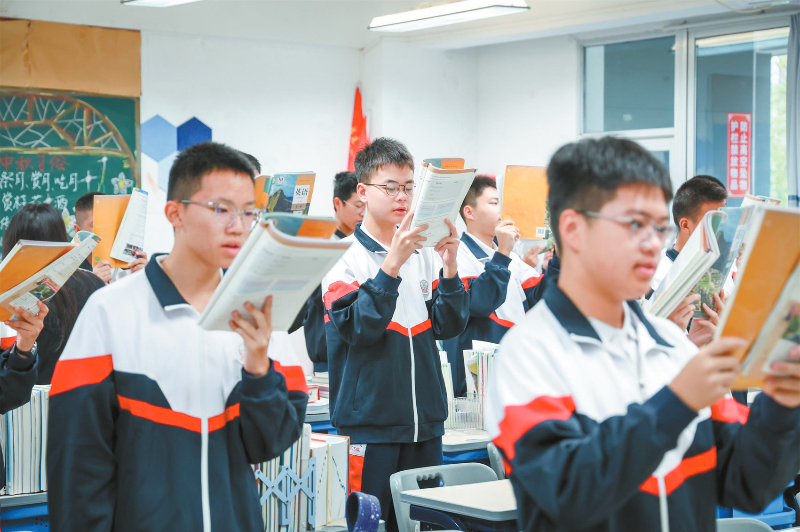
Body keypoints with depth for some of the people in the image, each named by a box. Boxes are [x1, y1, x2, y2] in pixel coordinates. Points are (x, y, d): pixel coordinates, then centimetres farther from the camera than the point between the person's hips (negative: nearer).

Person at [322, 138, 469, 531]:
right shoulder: (345, 258, -7)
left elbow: (449, 326, 3)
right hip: (370, 421, -5)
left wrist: (450, 267, -12)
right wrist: (392, 264, -26)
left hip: (425, 419, 5)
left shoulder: (424, 255, 8)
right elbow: (357, 328, -19)